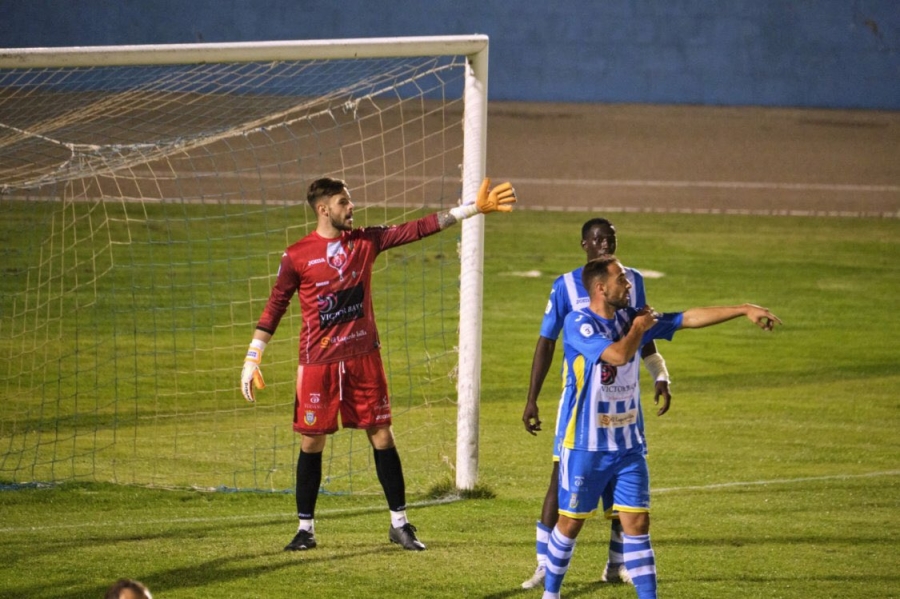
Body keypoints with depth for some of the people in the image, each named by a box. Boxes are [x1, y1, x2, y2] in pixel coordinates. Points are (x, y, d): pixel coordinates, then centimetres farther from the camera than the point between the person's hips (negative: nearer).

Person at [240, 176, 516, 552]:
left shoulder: (365, 241, 3)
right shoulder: (297, 257, -5)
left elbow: (418, 229, 3)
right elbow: (275, 307, 0)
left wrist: (474, 209, -1)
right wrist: (252, 358, -3)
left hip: (363, 357, 3)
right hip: (318, 362, -3)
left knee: (381, 436, 4)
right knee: (311, 442, 2)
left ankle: (399, 523, 12)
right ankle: (305, 528, 14)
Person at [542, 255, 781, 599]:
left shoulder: (630, 319, 4)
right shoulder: (578, 324, -16)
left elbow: (690, 318, 3)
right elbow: (618, 355, -30)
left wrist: (744, 310, -2)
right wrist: (638, 328, -11)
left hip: (627, 445, 5)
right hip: (585, 446, -5)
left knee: (637, 524, -1)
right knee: (571, 523, 7)